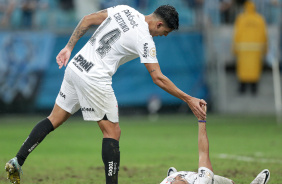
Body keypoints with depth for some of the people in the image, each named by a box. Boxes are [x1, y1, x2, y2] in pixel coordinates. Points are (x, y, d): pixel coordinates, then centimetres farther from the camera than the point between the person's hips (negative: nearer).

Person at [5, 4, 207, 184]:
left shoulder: (125, 10, 8)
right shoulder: (145, 40, -12)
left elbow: (88, 19, 11)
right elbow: (158, 78, -13)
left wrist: (69, 47, 16)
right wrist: (188, 99, -8)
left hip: (75, 66, 8)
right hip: (94, 80, -8)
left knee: (54, 120, 15)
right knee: (112, 132, 1)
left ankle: (18, 161, 11)